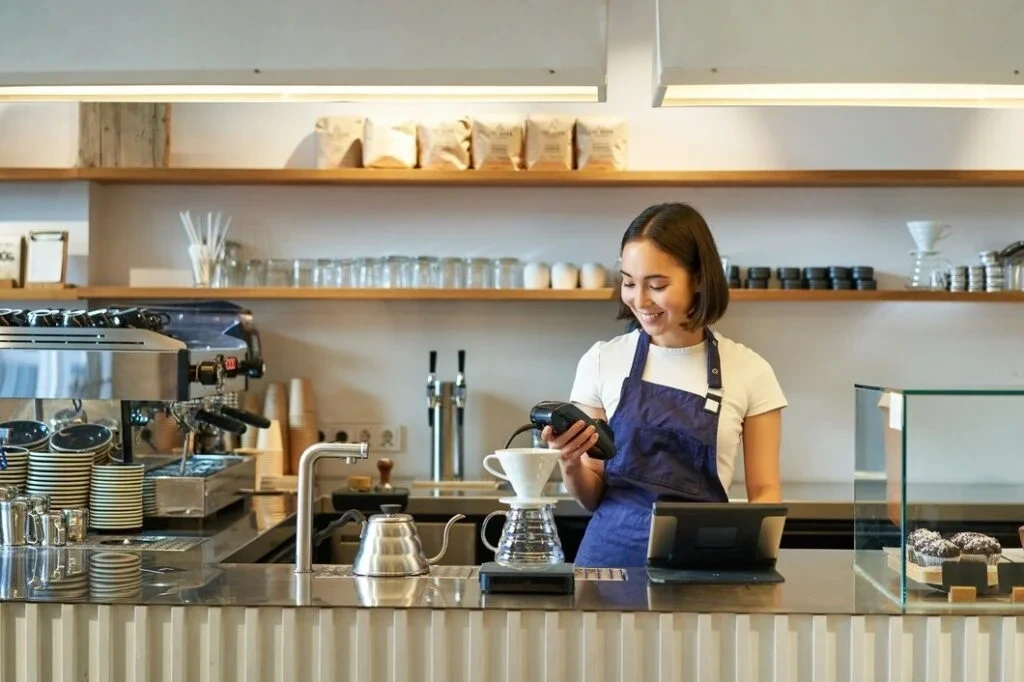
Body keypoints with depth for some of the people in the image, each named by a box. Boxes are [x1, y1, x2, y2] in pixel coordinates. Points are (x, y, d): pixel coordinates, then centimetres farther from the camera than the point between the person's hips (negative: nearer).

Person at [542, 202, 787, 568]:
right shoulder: (601, 361, 5)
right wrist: (570, 464, -12)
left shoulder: (749, 372, 2)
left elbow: (765, 492, 6)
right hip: (613, 551, 1)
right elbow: (592, 496, 10)